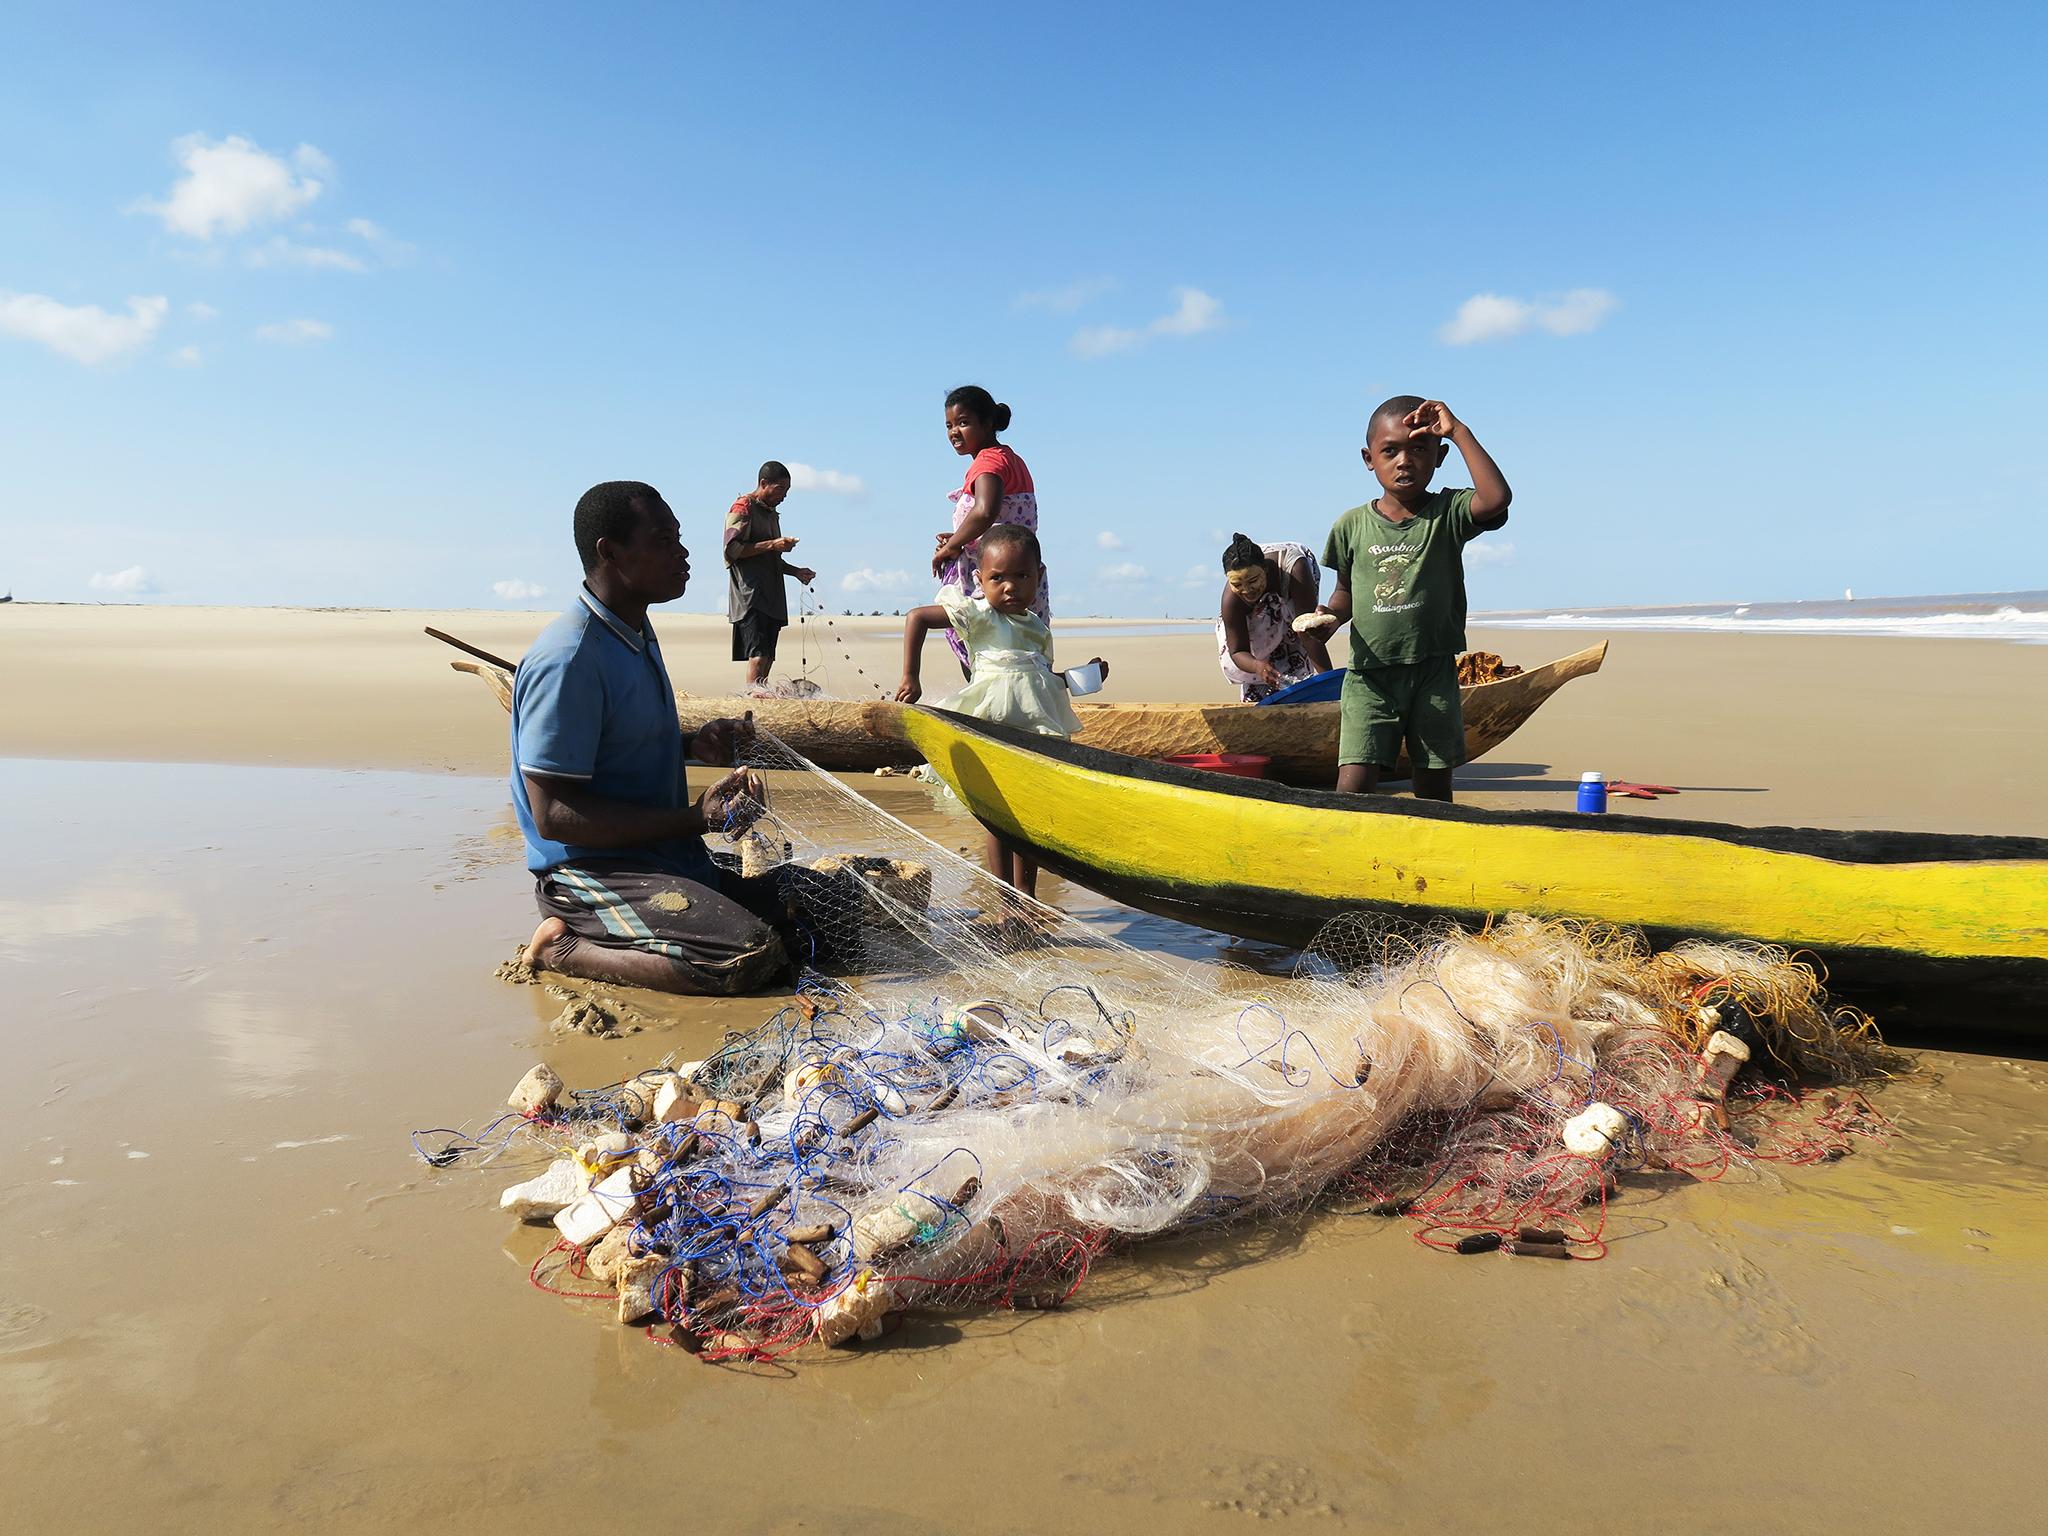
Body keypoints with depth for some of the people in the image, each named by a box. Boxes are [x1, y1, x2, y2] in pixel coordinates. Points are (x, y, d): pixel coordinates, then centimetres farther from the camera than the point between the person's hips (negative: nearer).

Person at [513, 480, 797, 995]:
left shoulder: (638, 635, 13)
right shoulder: (567, 660, -19)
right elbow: (554, 815, -22)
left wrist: (695, 744, 4)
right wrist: (696, 818, -23)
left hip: (666, 860, 10)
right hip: (590, 871, -10)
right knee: (754, 958, -25)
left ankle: (596, 933, 8)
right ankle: (563, 948, -9)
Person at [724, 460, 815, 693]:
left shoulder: (772, 513, 26)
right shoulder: (743, 507, -1)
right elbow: (732, 549, -12)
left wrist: (796, 571, 16)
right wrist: (771, 545, -15)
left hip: (772, 595, 9)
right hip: (751, 595, -9)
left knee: (768, 655, 3)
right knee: (759, 652, -20)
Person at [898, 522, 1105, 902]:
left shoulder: (1038, 628, 13)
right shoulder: (978, 614, -5)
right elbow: (916, 617, -9)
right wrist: (911, 678, -14)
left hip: (1035, 735, 6)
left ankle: (1027, 897, 25)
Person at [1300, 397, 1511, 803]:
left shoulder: (1449, 514, -1)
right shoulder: (1352, 525, 5)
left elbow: (1497, 497, -22)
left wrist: (1458, 432, -17)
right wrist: (1330, 615, -6)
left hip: (1434, 673, 0)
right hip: (1369, 675, 0)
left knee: (1434, 785, 9)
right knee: (1353, 787, -11)